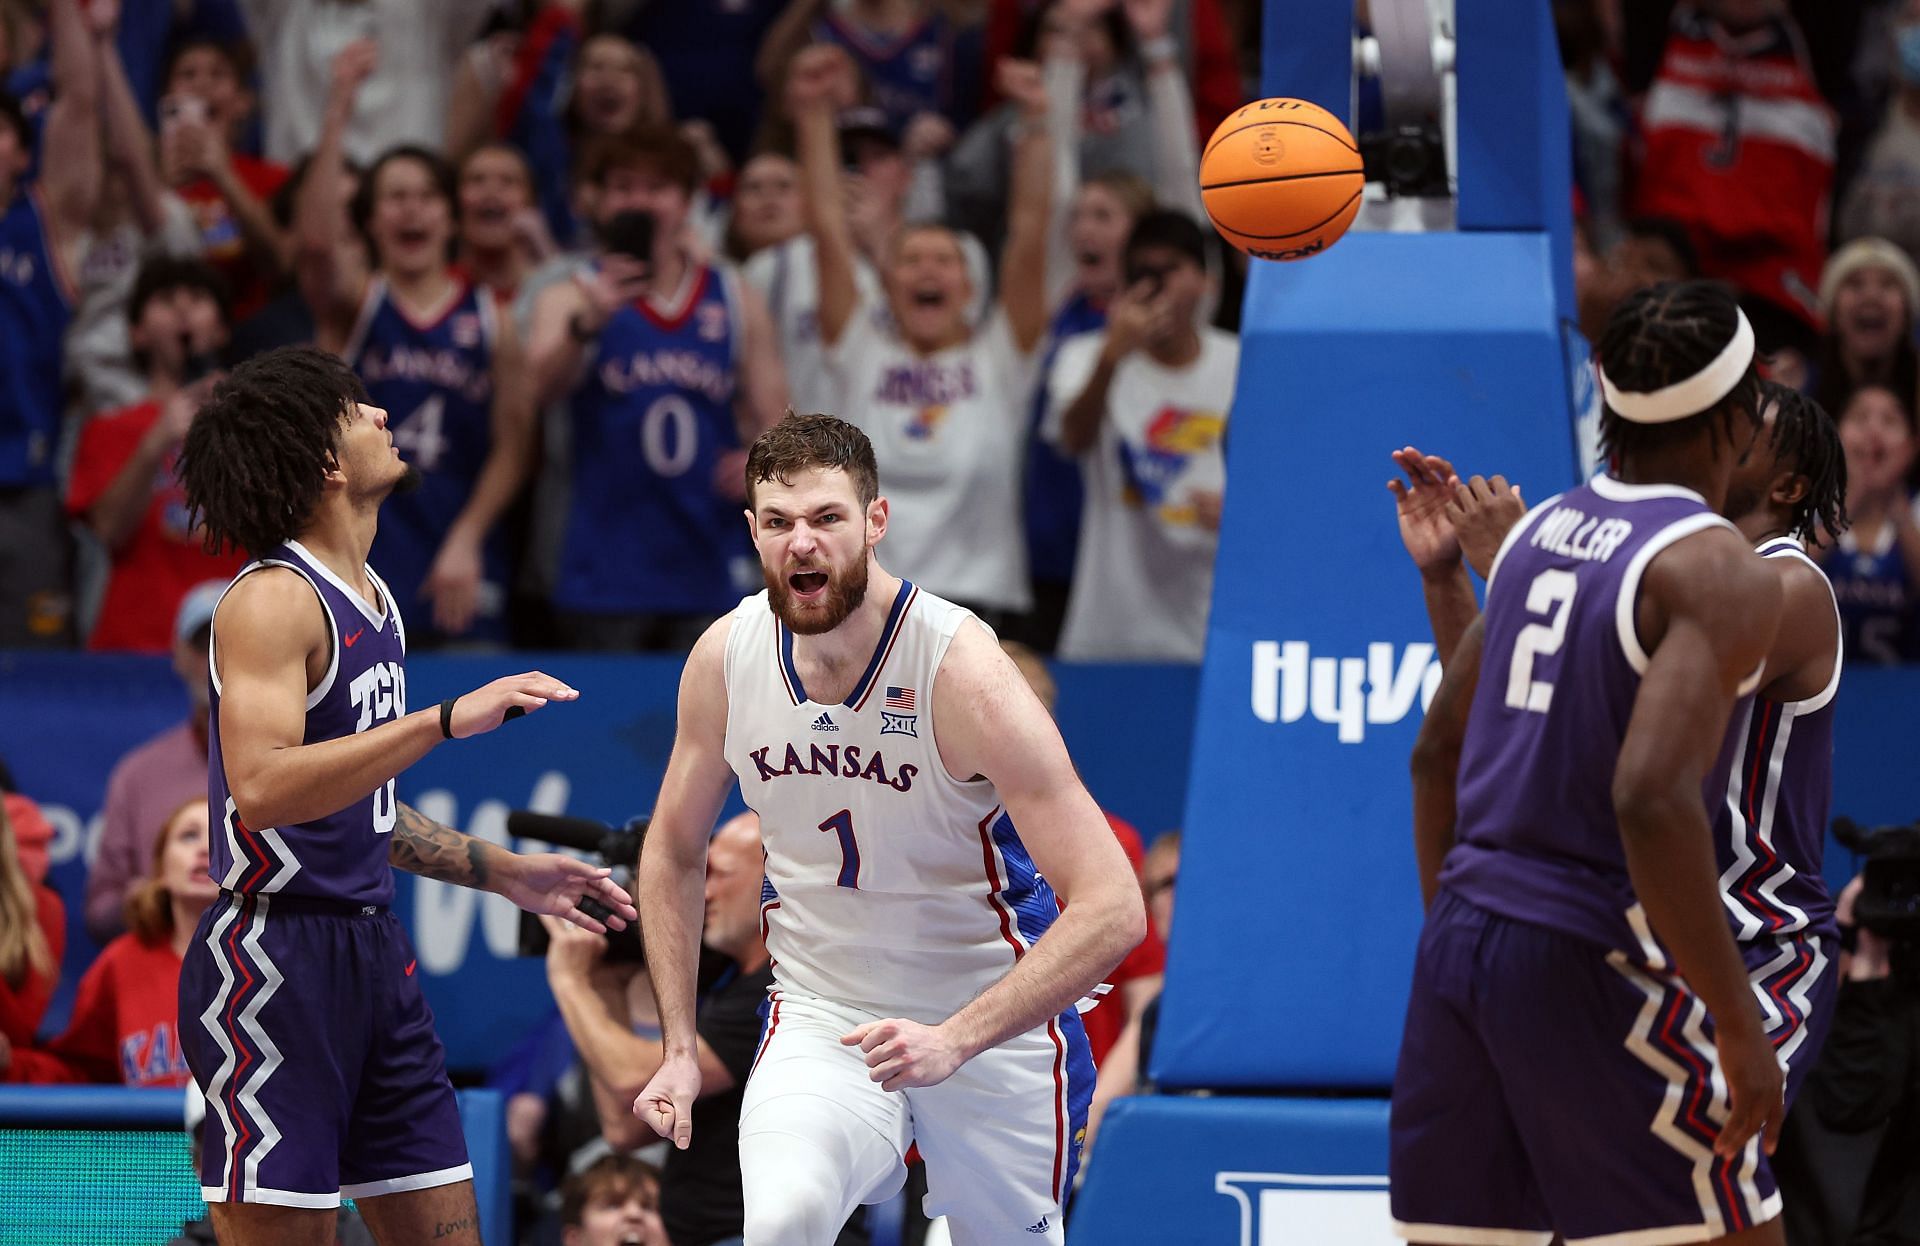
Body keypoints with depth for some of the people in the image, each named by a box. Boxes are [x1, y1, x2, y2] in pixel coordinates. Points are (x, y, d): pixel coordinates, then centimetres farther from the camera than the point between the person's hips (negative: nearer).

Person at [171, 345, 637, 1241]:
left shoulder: (369, 596, 16)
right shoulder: (273, 600, -14)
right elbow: (263, 788, -28)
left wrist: (505, 873, 25)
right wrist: (446, 721, -31)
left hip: (372, 954, 9)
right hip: (275, 956, -9)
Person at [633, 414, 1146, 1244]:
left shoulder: (962, 672, -22)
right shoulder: (726, 659, -8)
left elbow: (1112, 909, -26)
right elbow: (674, 853, 12)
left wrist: (954, 1041, -34)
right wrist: (679, 1048, 4)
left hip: (992, 1019, -2)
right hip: (819, 1019, 2)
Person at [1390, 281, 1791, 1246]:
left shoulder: (1541, 531, 13)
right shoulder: (1720, 574, -12)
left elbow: (1438, 753, 20)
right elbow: (1652, 798, -24)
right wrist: (1739, 1027, -19)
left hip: (1458, 947, 8)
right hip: (1590, 957, -8)